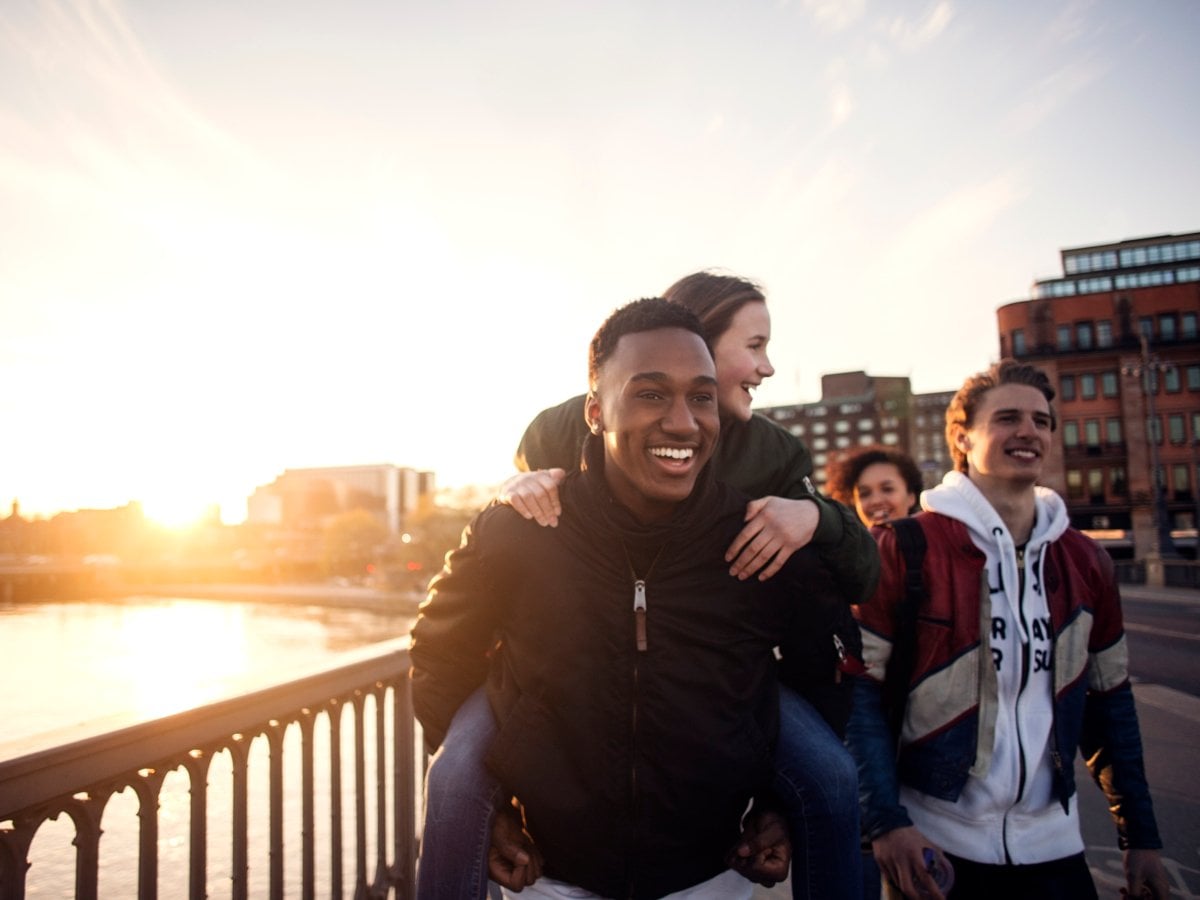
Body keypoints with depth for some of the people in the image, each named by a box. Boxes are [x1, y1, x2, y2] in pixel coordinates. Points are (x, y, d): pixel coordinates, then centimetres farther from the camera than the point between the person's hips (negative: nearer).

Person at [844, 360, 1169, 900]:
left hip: (1051, 843, 5)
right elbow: (858, 687, -12)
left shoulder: (1085, 560, 4)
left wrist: (1140, 837, 12)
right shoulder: (906, 549, -12)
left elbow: (1109, 698, 12)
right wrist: (884, 823, -18)